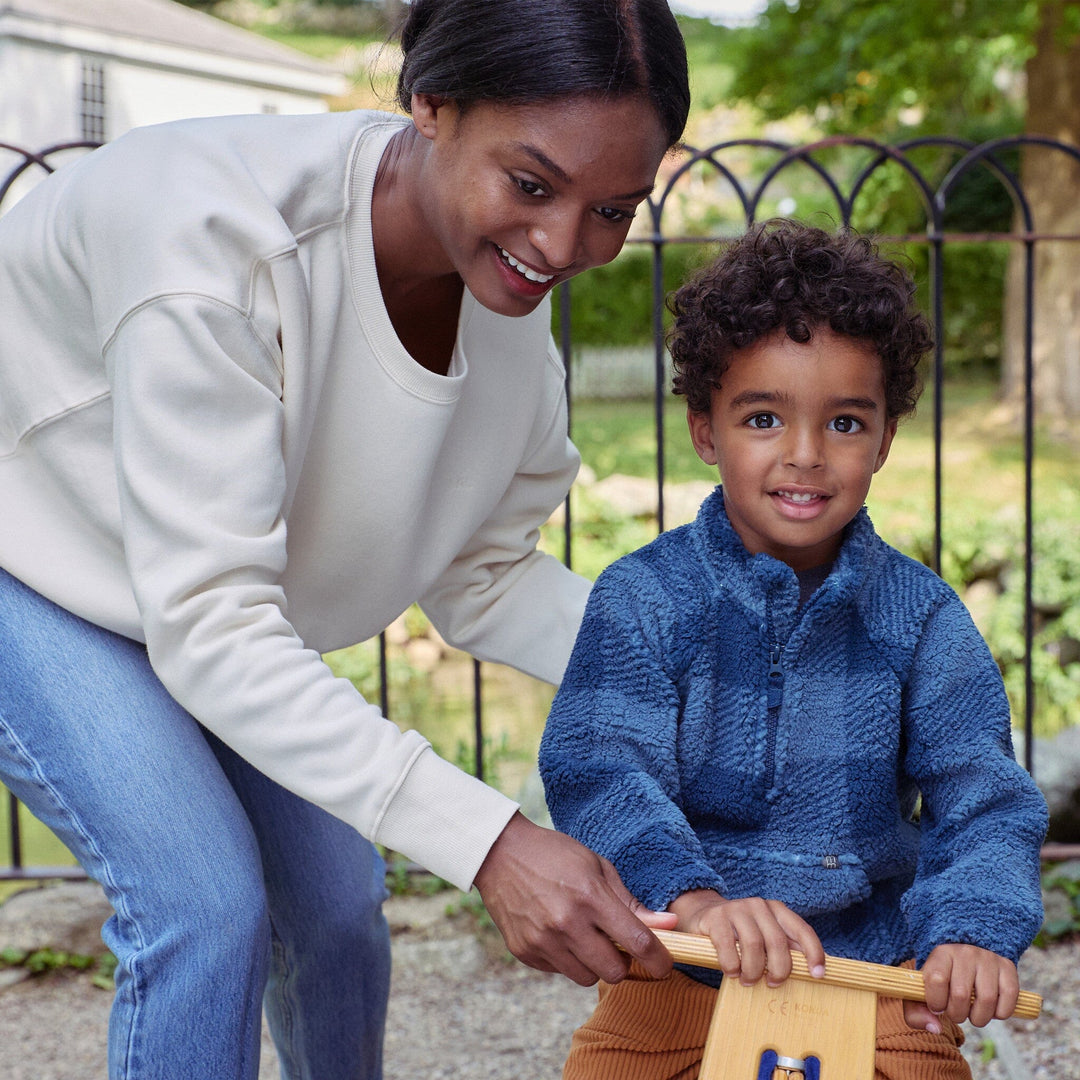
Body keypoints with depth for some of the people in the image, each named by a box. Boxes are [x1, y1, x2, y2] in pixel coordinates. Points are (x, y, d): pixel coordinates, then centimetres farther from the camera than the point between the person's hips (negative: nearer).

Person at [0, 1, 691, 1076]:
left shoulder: (509, 296, -18)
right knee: (205, 900, -19)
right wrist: (485, 840, -46)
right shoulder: (221, 232, -40)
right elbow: (209, 627, -40)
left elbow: (480, 578, -6)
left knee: (334, 897, 6)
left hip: (202, 580, 6)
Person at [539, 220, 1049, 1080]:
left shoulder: (919, 615, -2)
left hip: (872, 977, 1)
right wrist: (695, 896, -36)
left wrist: (974, 924, -27)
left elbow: (983, 794, -7)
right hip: (675, 981, 0)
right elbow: (599, 769, -18)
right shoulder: (645, 598, -7)